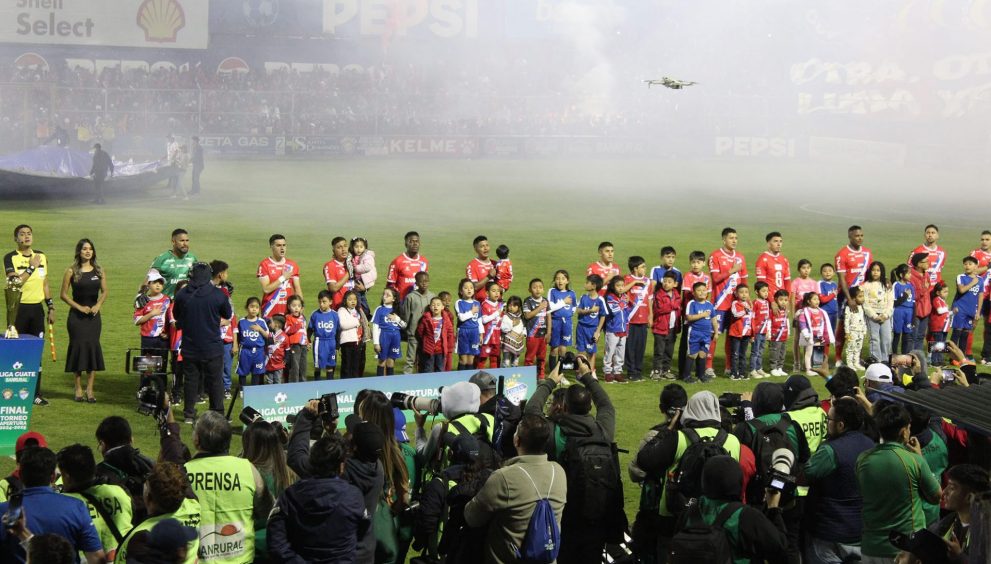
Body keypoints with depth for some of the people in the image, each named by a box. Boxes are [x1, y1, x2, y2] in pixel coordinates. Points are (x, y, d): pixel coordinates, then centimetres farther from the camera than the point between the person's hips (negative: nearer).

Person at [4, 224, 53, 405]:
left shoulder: (41, 257, 11)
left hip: (37, 309, 5)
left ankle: (36, 393, 11)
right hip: (19, 309, -5)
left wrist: (51, 307, 14)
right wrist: (31, 267, -17)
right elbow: (14, 282, -20)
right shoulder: (10, 258, -7)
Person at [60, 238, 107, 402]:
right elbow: (63, 294, -2)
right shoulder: (71, 271, -3)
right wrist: (80, 307, -9)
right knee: (78, 347, -3)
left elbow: (104, 292, 11)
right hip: (77, 315, -2)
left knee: (93, 347, -3)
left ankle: (90, 389, 2)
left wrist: (98, 306, -7)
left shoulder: (99, 271, 5)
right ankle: (78, 388, 5)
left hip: (94, 315, 2)